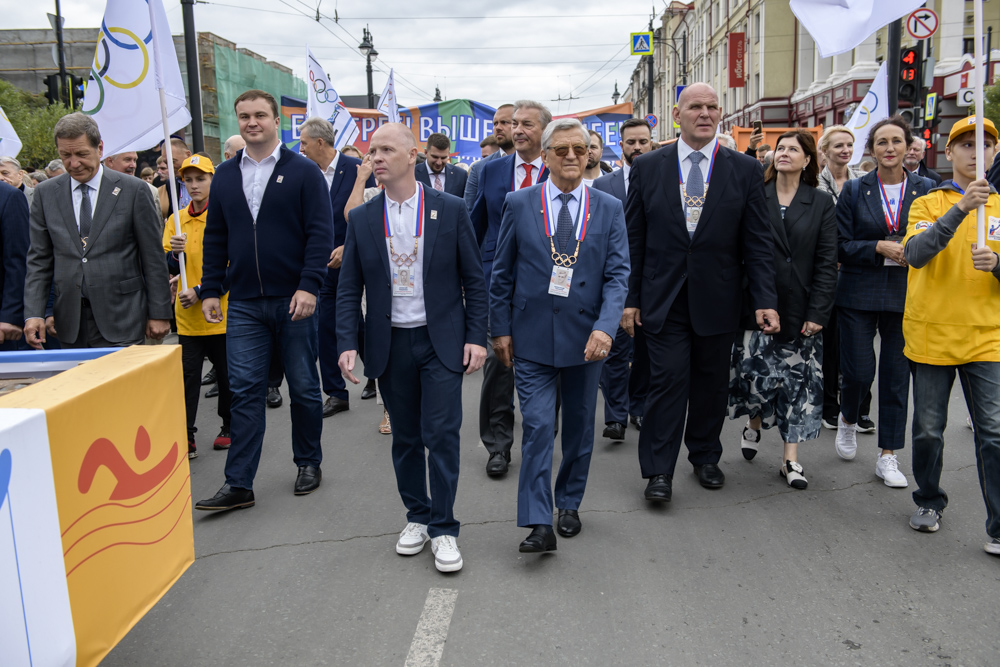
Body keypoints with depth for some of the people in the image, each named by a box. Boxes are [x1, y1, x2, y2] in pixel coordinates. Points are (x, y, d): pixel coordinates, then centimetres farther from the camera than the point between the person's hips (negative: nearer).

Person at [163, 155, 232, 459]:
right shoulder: (176, 220, 8)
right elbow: (168, 267, 7)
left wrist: (200, 292, -15)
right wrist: (174, 253, -16)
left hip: (220, 312, -3)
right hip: (187, 316, 3)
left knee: (227, 375, 9)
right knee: (187, 376, 2)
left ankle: (230, 428, 27)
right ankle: (185, 437, 6)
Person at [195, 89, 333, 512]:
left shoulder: (303, 172, -1)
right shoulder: (225, 175, 11)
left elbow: (320, 233, -7)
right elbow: (215, 237, 13)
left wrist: (308, 287, -17)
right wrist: (210, 290, 7)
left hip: (293, 301, -3)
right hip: (243, 303, 3)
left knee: (304, 387, 9)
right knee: (245, 391, 3)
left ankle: (308, 463, 27)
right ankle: (238, 484, 7)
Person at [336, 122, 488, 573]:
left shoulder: (451, 210, -2)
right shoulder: (362, 219, 5)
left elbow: (473, 279, 0)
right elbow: (349, 289, 5)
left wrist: (476, 337, -6)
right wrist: (347, 343, -5)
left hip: (441, 341, -2)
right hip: (390, 345, 3)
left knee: (442, 434, -4)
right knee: (405, 437, 11)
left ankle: (443, 528, 9)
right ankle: (417, 516, 27)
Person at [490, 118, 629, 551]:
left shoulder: (610, 210, 2)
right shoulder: (519, 204, 0)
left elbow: (618, 275, -4)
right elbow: (502, 273, 4)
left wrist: (604, 327, -19)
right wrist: (501, 329, 1)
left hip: (586, 337, 2)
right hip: (532, 336, -2)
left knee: (580, 425, 14)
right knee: (537, 427, -6)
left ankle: (569, 504, 32)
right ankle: (539, 524, -1)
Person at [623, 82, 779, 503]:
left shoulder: (745, 171, 3)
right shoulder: (647, 167, 2)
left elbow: (758, 242, 1)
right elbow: (633, 239, 3)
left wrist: (765, 300, -6)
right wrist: (629, 298, -1)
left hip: (717, 299, 2)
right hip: (663, 298, -1)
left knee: (711, 381, 11)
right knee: (668, 379, -2)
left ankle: (705, 456, 31)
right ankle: (659, 470, 9)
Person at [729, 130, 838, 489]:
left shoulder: (821, 204, 5)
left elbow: (827, 262, 1)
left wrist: (818, 312, -7)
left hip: (799, 309, 1)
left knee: (798, 381, 2)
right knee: (756, 371, -2)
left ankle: (791, 458, 12)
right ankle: (754, 426, 30)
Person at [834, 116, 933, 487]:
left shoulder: (925, 190, 4)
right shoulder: (854, 191, 2)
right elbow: (842, 245, -1)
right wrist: (879, 248, -15)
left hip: (906, 295, 1)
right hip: (860, 294, -1)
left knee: (896, 374, 4)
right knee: (859, 370, -2)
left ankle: (888, 455, 15)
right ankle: (847, 418, 32)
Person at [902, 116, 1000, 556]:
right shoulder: (928, 204, 3)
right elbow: (915, 255, -16)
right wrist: (960, 209, -26)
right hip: (932, 335, -1)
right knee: (928, 430, 10)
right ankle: (928, 502, 31)